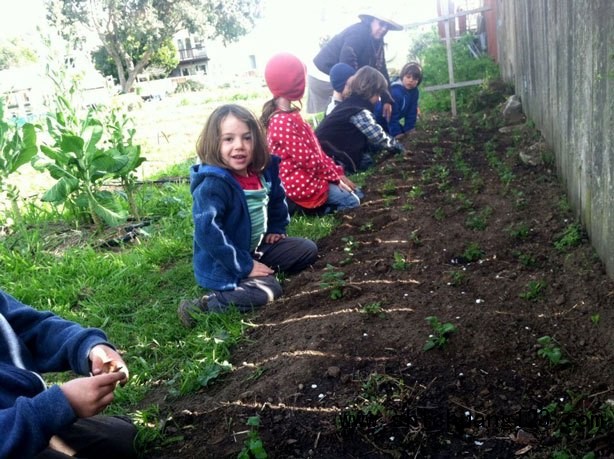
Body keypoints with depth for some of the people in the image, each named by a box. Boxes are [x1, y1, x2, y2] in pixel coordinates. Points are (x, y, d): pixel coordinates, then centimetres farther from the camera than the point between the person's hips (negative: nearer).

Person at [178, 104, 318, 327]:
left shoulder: (263, 171, -5)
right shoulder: (212, 185, -28)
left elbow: (277, 199, 18)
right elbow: (207, 233, -32)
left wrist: (276, 230, 14)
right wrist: (244, 266, -27)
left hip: (255, 250, 8)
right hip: (223, 265, -8)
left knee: (307, 249, 11)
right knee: (269, 291, -28)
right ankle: (203, 306, -20)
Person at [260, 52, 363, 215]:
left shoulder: (289, 115, 10)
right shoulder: (283, 122, -22)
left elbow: (315, 148, 11)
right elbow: (307, 159, -22)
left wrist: (337, 172, 5)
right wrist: (336, 175, -11)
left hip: (310, 176, 10)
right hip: (302, 184, -10)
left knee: (357, 192, 11)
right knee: (353, 200, -12)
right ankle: (305, 207, -2)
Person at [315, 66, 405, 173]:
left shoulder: (350, 103, 13)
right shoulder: (360, 112, -16)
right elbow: (380, 138, -8)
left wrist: (393, 144, 15)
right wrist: (399, 147, 8)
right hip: (328, 160, -9)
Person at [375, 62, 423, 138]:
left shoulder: (415, 92, -9)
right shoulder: (395, 91, -34)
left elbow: (412, 112, -2)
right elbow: (393, 116, -32)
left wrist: (409, 129, -4)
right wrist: (396, 134, -30)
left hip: (393, 121, 9)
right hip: (380, 119, -8)